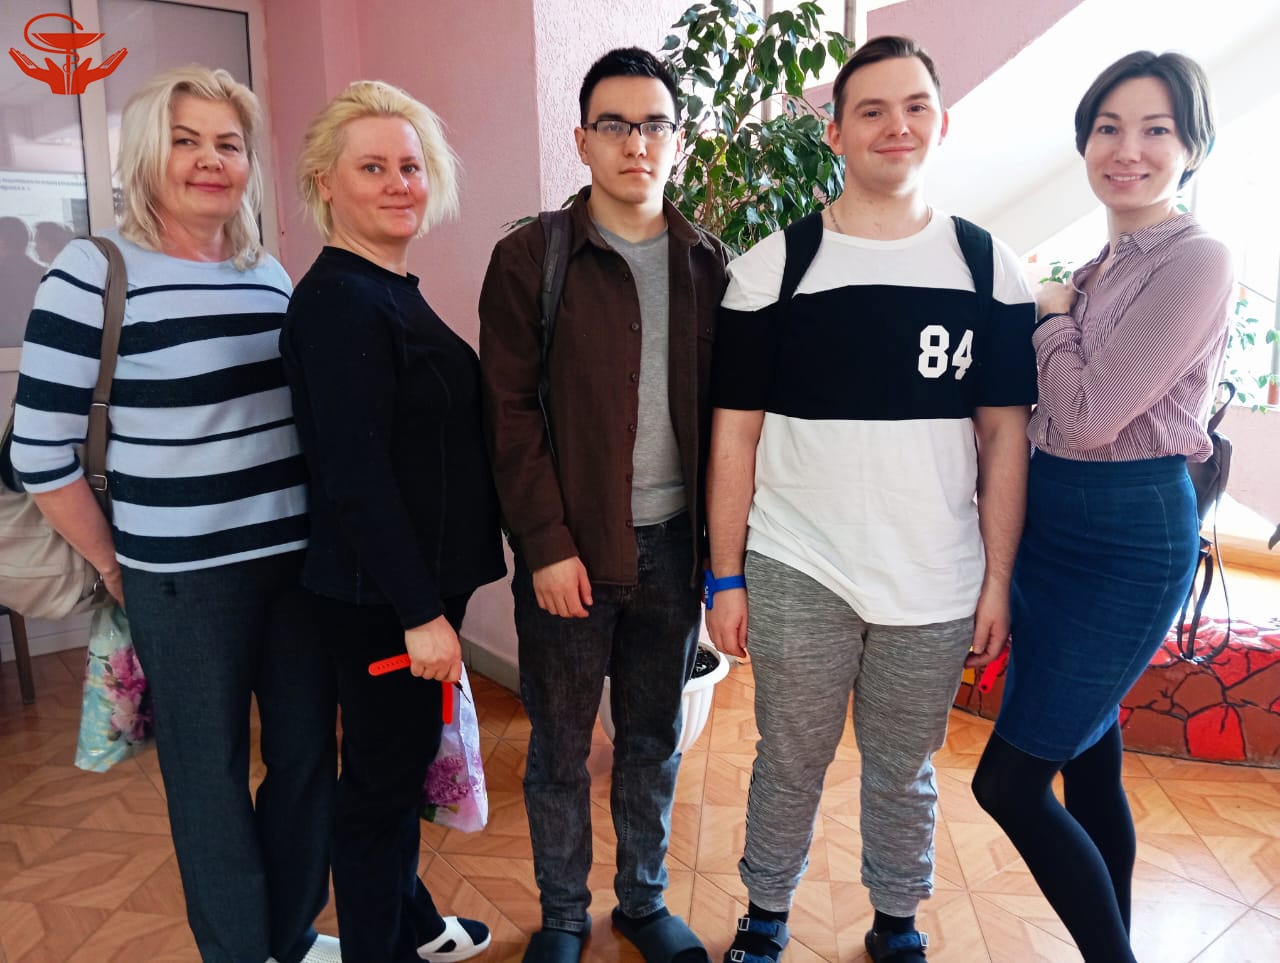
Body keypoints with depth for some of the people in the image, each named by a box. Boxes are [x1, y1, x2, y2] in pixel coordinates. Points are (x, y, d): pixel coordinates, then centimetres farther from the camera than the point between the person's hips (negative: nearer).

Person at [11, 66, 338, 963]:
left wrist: (329, 535, 10)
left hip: (303, 561, 5)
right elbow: (41, 451, -6)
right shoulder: (96, 273, -7)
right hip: (187, 580, -4)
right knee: (212, 775, 10)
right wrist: (118, 569, 1)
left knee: (309, 755, 14)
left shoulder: (270, 272, 8)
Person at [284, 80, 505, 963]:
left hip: (417, 582, 10)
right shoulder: (339, 302, -18)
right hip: (382, 596, -10)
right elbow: (354, 474, -23)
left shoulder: (391, 290, 11)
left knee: (403, 761, 23)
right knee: (384, 778, 7)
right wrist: (421, 611, -21)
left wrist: (433, 595, 16)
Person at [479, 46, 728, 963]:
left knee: (655, 739, 16)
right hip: (571, 547, -2)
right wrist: (548, 545, -11)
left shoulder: (707, 263, 7)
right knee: (561, 748, 10)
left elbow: (723, 411, 7)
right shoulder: (530, 258, -3)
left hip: (671, 542, 3)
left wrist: (719, 540, 3)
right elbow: (510, 413, -6)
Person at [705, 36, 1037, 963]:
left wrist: (998, 582, 1)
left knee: (904, 771, 17)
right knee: (790, 762, 14)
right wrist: (725, 577, -3)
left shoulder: (991, 271, 3)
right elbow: (735, 434, -2)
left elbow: (1004, 438, 4)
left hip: (936, 585, 2)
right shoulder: (770, 269, -2)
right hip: (798, 575, -1)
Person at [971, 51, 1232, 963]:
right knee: (1088, 762, 18)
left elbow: (1088, 417, -20)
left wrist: (1052, 315, -7)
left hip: (1125, 539, -8)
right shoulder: (1100, 265, 12)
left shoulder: (1197, 262, -13)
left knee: (1009, 782, -3)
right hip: (1056, 527, 8)